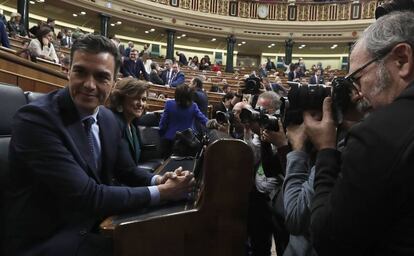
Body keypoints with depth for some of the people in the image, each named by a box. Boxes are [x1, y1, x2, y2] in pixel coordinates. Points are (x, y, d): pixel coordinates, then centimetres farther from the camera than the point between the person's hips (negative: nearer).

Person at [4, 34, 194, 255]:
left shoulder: (108, 119, 0)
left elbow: (128, 173, 8)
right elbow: (86, 196, -27)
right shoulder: (35, 118, -22)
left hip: (95, 225, 7)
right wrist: (159, 192, -21)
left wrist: (158, 180, -12)